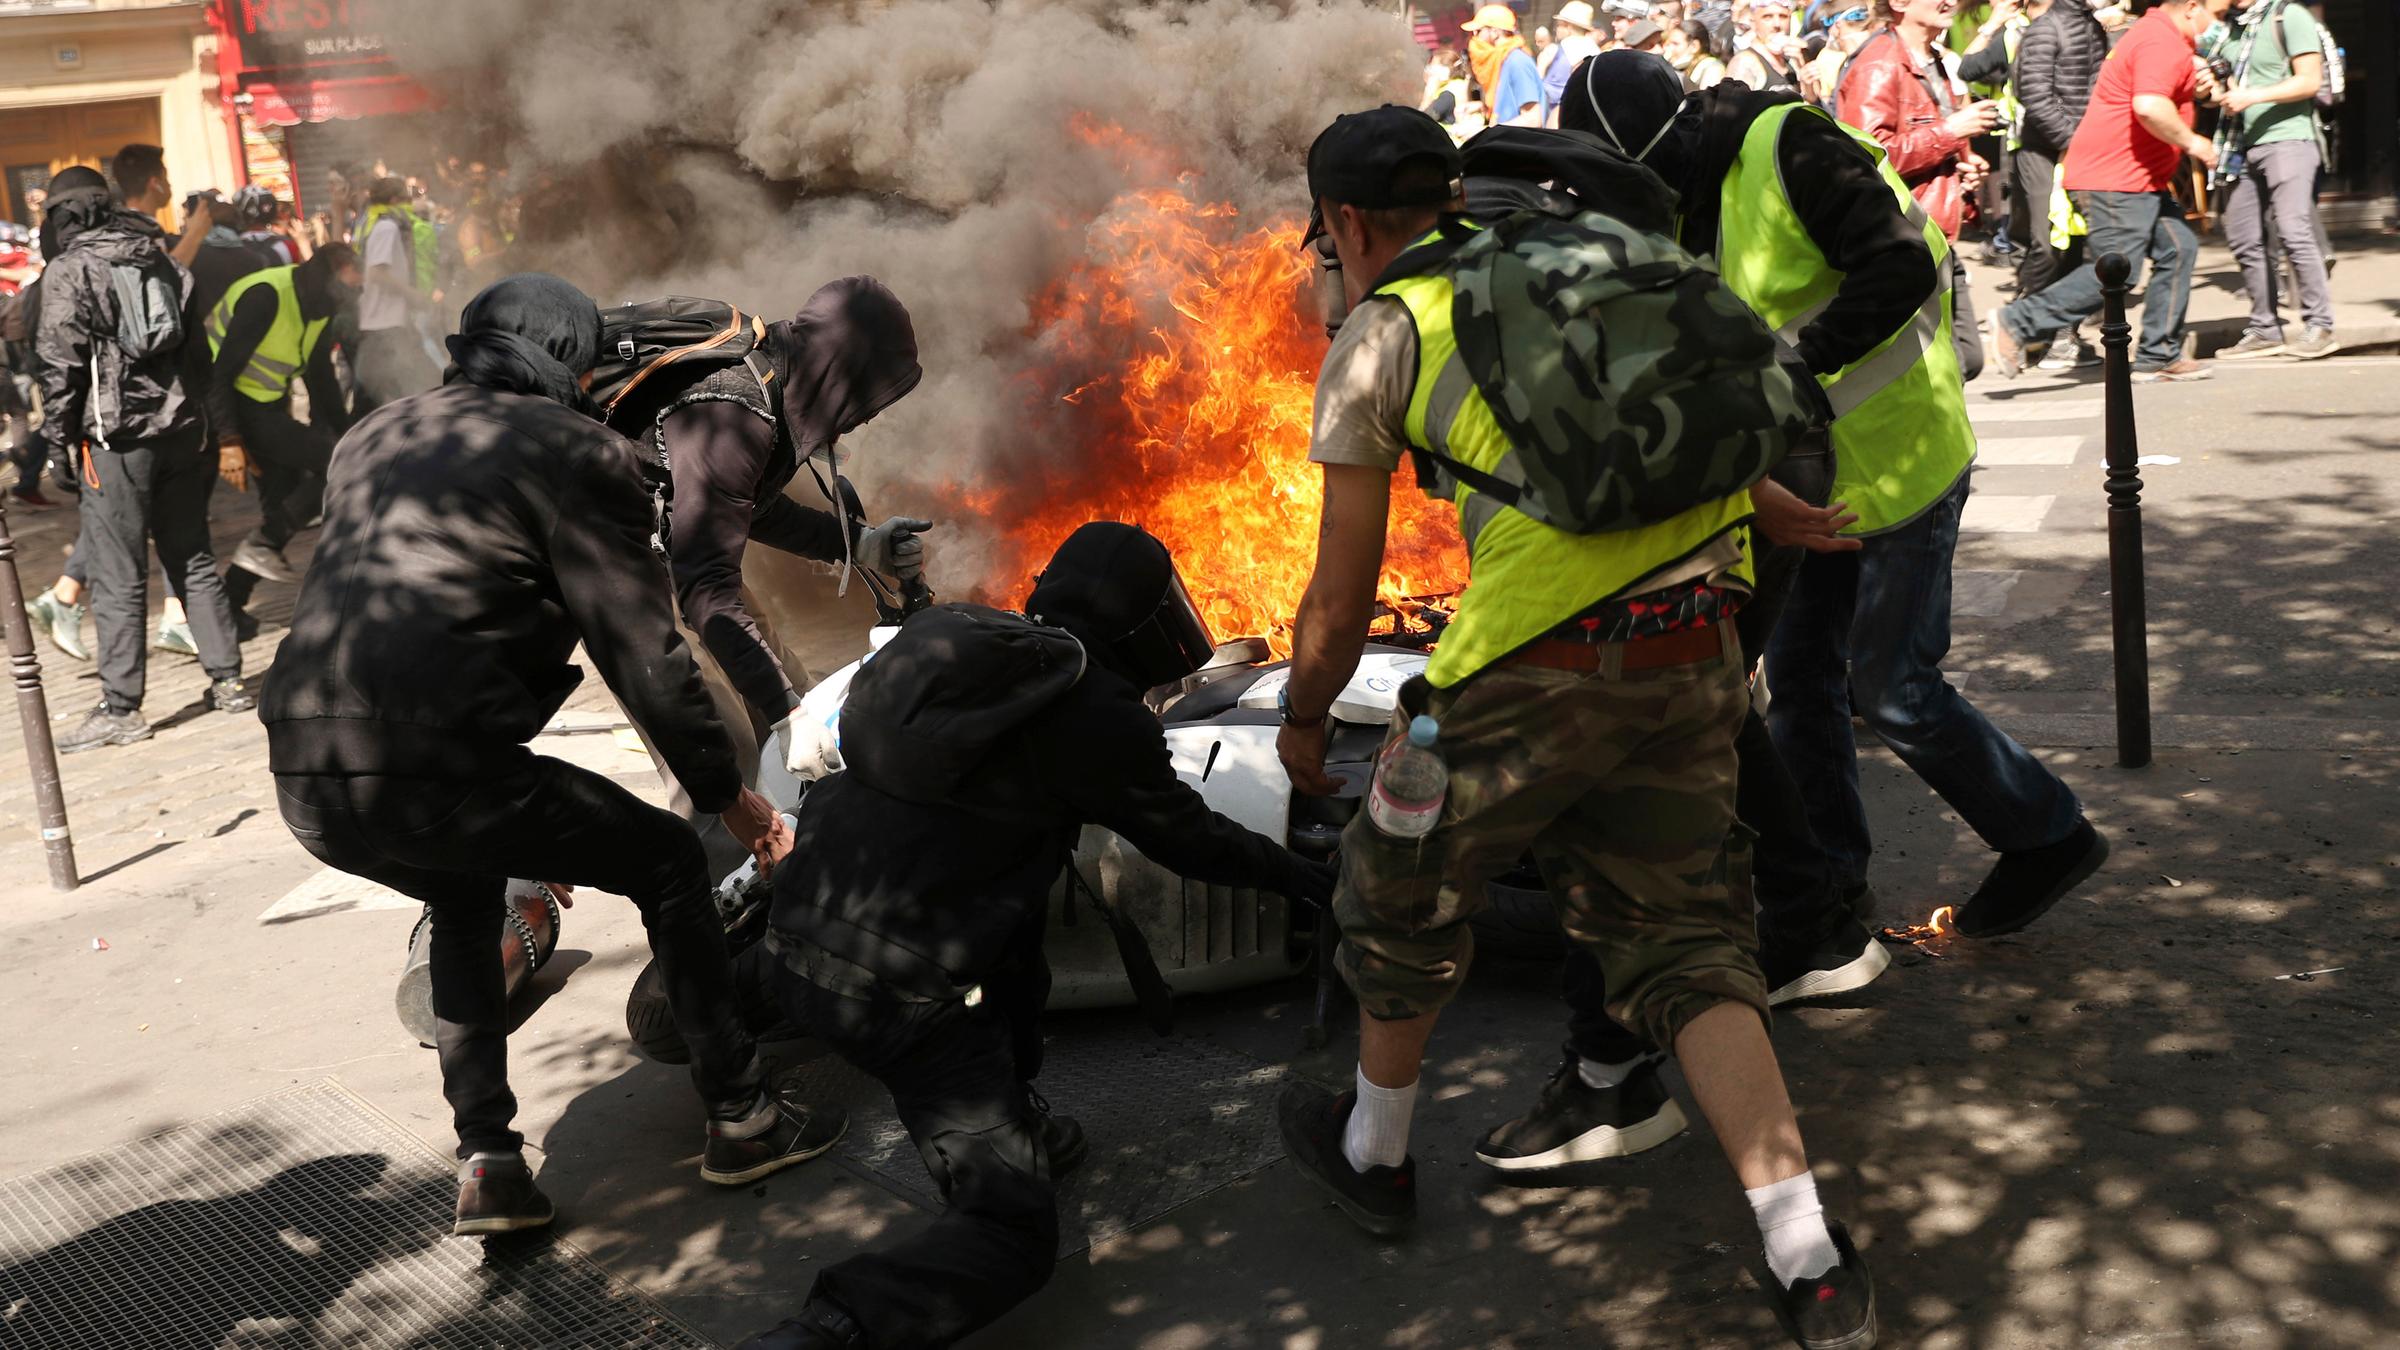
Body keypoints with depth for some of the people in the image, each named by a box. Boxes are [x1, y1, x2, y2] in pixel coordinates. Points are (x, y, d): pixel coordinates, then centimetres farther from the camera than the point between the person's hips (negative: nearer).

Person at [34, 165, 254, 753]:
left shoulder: (68, 270, -5)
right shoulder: (156, 257, 12)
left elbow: (60, 361, -9)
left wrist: (60, 433, 1)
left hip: (116, 438, -6)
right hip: (180, 428, 6)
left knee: (118, 578, -1)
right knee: (193, 561, 14)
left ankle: (120, 709, 2)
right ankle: (227, 681, 16)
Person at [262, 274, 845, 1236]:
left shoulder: (372, 438, 24)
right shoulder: (576, 452, 3)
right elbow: (644, 657, -1)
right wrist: (728, 793, 12)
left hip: (306, 783, 7)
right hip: (429, 773, -7)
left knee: (465, 899, 35)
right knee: (667, 862, 14)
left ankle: (486, 1162, 27)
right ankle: (739, 1119, 22)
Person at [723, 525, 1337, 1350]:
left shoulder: (943, 639, 10)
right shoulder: (1096, 715, -8)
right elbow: (1191, 841, 6)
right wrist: (1296, 874, 24)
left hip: (799, 940, 8)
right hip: (906, 993, -8)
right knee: (1011, 1231, -1)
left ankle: (1017, 1122, 28)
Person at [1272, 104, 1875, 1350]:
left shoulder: (1379, 334, 6)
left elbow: (1341, 594, 7)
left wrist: (1301, 721, 23)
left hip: (1543, 663, -5)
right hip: (1697, 649, 6)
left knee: (1400, 893, 20)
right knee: (1681, 941, 13)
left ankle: (1373, 1155, 41)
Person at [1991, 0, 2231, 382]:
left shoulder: (2157, 36, 19)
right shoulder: (2162, 42, -16)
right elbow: (2148, 106, -31)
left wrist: (2194, 89, 14)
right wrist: (2191, 142, -17)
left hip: (2141, 179, 11)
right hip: (2115, 180, -11)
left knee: (2178, 249, 8)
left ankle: (2158, 357, 11)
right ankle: (2017, 322, -8)